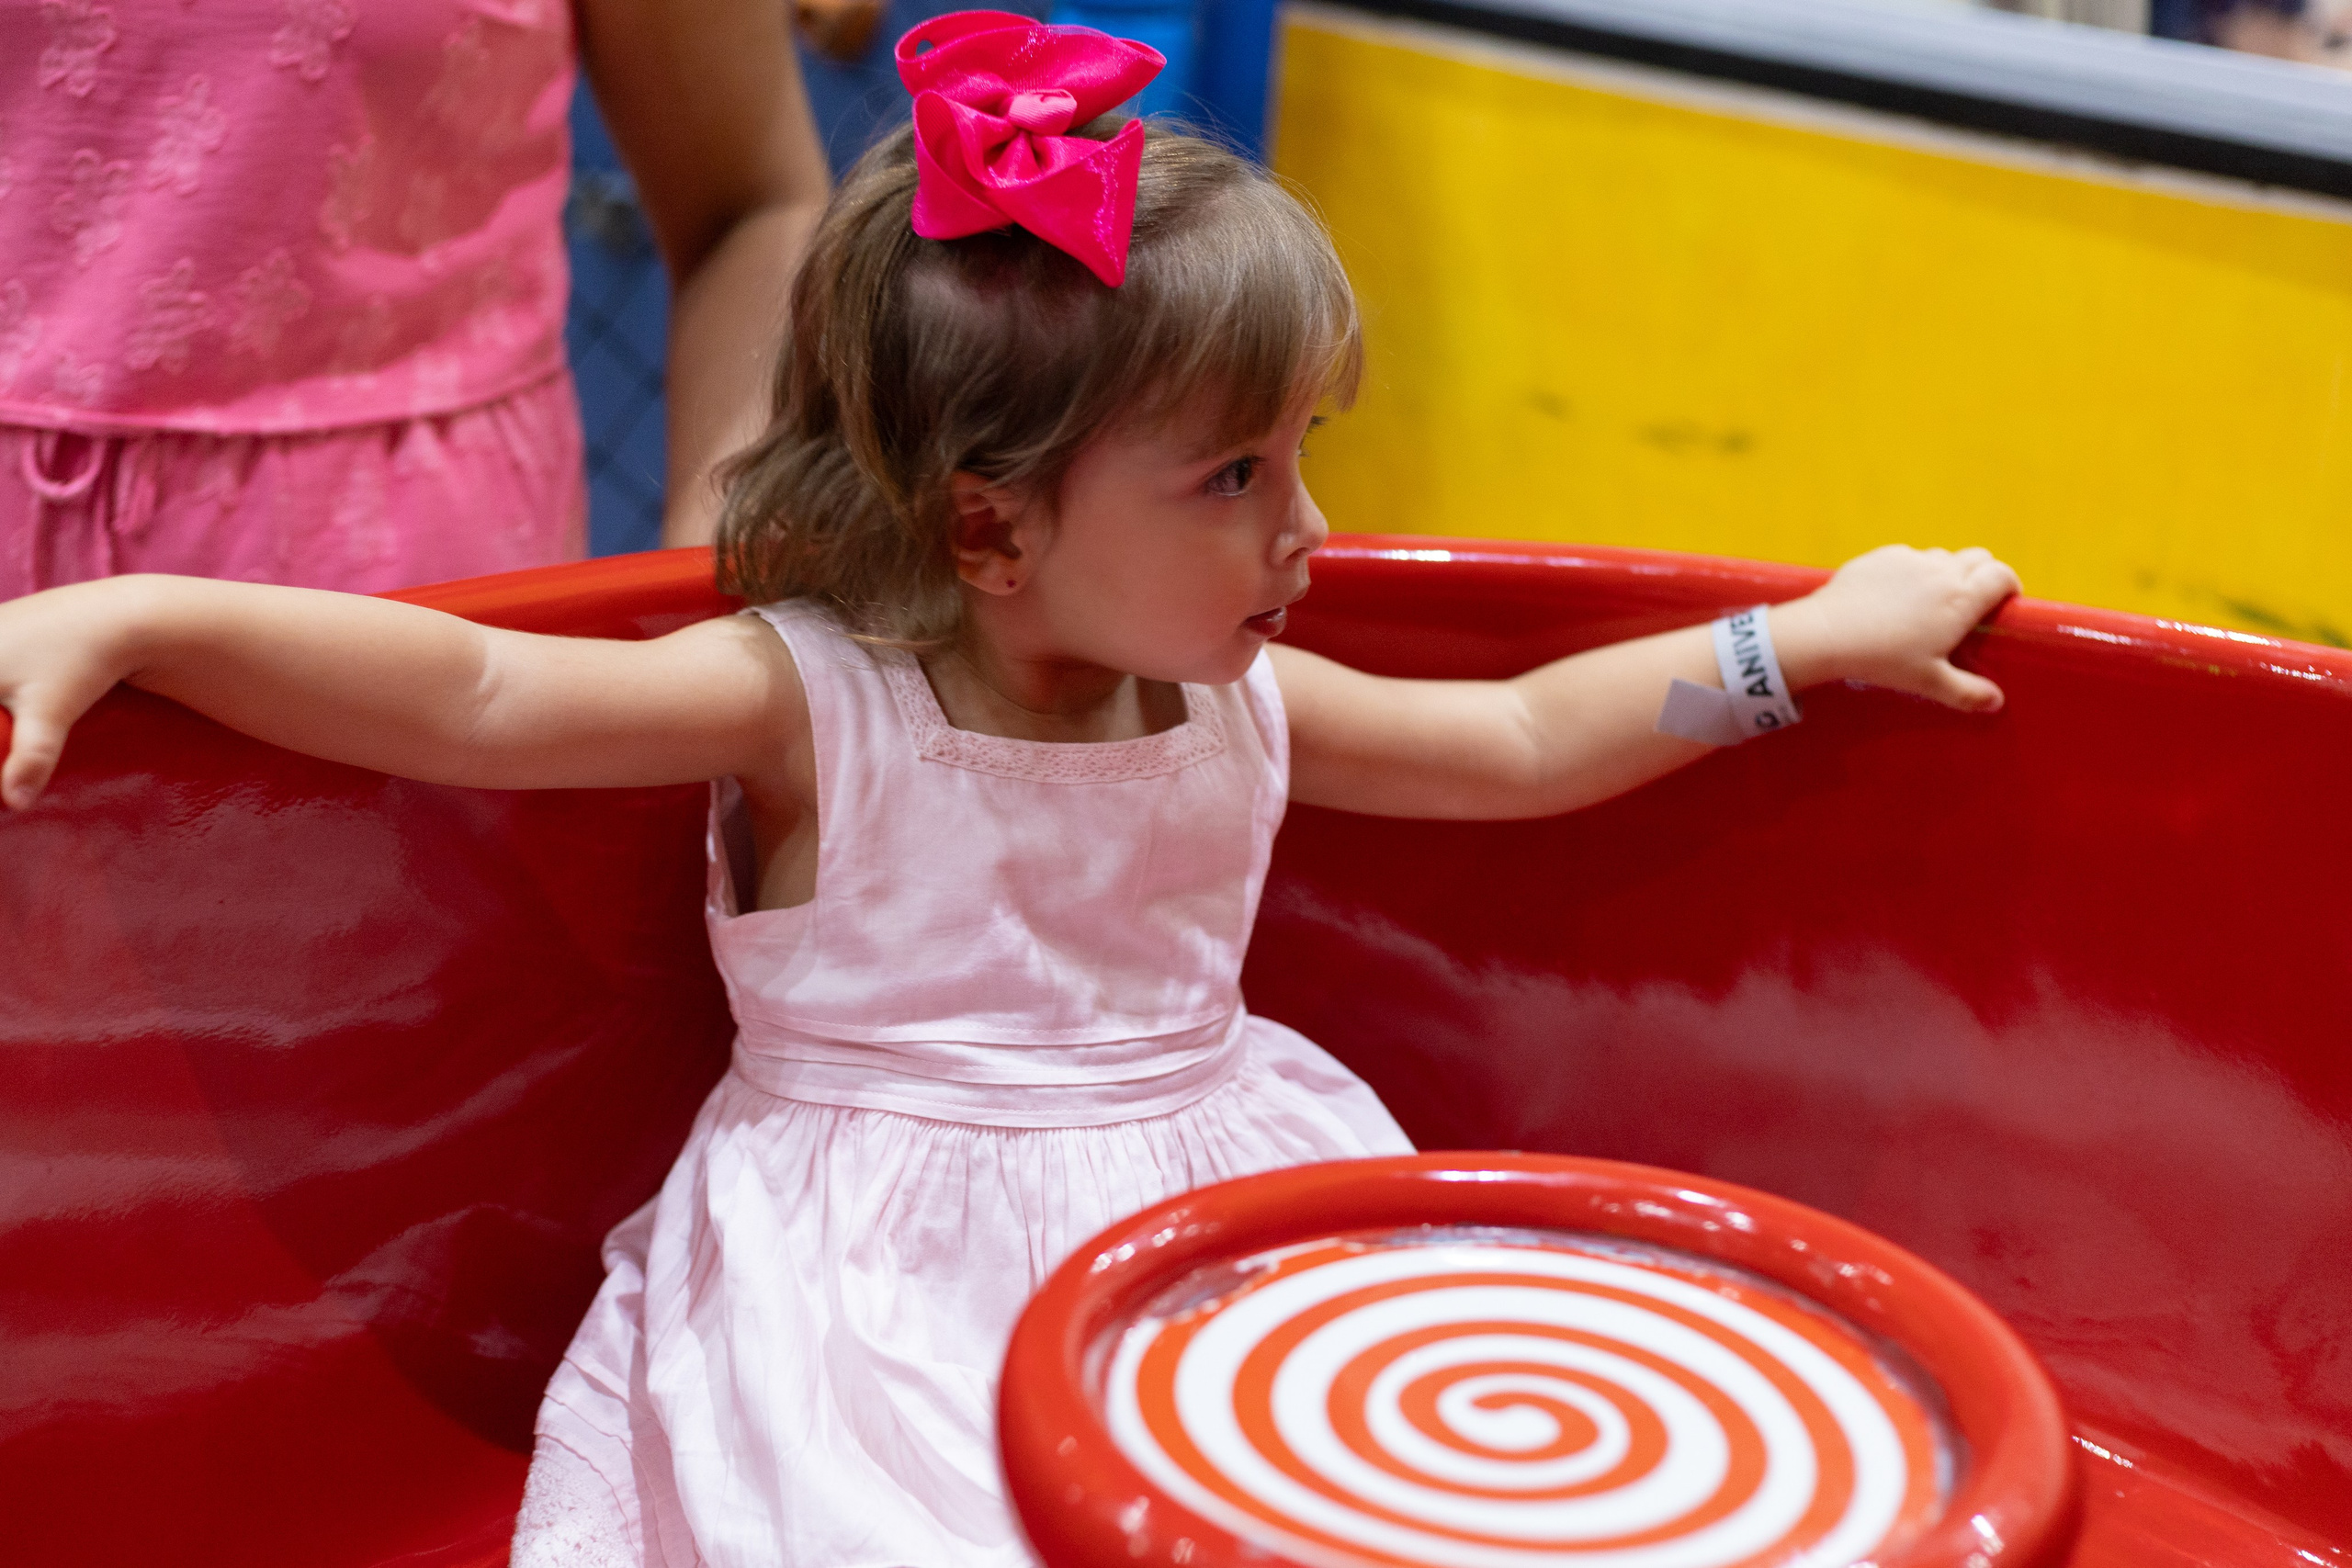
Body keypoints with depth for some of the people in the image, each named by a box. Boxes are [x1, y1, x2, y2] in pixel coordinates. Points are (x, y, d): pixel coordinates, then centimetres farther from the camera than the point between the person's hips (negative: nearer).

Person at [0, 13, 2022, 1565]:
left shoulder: (1241, 705, 5)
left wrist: (1817, 638, 18)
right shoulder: (815, 704, -13)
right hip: (875, 1284, -5)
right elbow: (472, 696, -21)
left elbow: (1522, 739, 17)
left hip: (1206, 1209, 6)